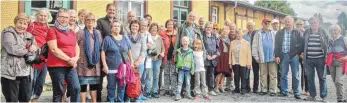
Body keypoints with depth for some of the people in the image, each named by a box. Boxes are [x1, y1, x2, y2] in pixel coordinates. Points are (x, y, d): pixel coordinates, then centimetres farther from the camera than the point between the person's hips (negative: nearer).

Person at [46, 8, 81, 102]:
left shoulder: (71, 32, 17)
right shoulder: (52, 30, -3)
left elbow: (76, 47, 18)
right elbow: (54, 49, -13)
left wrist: (76, 58, -3)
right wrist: (69, 59, -13)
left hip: (71, 66, 6)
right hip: (57, 66, -5)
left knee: (76, 88, -5)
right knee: (58, 92, 1)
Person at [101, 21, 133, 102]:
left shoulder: (125, 38, 8)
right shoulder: (107, 38, -2)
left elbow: (129, 51, 14)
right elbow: (103, 52, -5)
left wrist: (131, 62, 10)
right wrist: (105, 65, -11)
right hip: (111, 67, -3)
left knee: (122, 86, 10)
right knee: (111, 86, 5)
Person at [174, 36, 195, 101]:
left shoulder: (190, 51, 1)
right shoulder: (179, 51, 5)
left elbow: (192, 61, 2)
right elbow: (177, 60, 12)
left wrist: (192, 69, -1)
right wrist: (177, 67, 7)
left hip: (188, 69, 0)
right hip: (181, 69, 1)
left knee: (188, 82, 6)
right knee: (180, 82, -2)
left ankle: (188, 94, 18)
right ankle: (178, 95, -2)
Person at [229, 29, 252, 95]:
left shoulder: (246, 43, 6)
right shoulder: (232, 43, 11)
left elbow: (249, 54, 1)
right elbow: (230, 53, 7)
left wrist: (249, 63, -5)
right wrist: (230, 62, 2)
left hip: (243, 63, -2)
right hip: (235, 63, 2)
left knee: (243, 76, 0)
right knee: (236, 76, 6)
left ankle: (243, 89, 9)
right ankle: (237, 88, 17)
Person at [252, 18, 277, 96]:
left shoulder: (273, 33, 9)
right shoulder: (258, 34, 5)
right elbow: (254, 46, 3)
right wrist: (256, 57, -3)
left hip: (272, 57, 0)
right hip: (262, 58, 0)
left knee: (273, 74, 0)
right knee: (263, 74, 7)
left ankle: (272, 90, 4)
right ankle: (263, 89, 14)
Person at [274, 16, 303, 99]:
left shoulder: (297, 33, 3)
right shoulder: (280, 32, 9)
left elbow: (301, 44, 4)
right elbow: (277, 45, 6)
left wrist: (298, 53, -4)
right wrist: (277, 56, -1)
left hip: (294, 56, -2)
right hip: (283, 55, 2)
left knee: (295, 75, 1)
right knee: (283, 75, 6)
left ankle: (296, 93, 6)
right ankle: (284, 92, 14)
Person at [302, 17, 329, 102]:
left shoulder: (323, 32, 4)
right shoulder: (306, 33, 9)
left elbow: (327, 44, 5)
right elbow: (303, 44, 14)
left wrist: (326, 56, -1)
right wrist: (303, 54, 7)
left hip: (320, 59, -2)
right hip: (308, 59, 2)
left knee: (322, 78, 3)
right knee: (310, 78, 5)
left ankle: (324, 96, 10)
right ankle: (312, 95, 15)